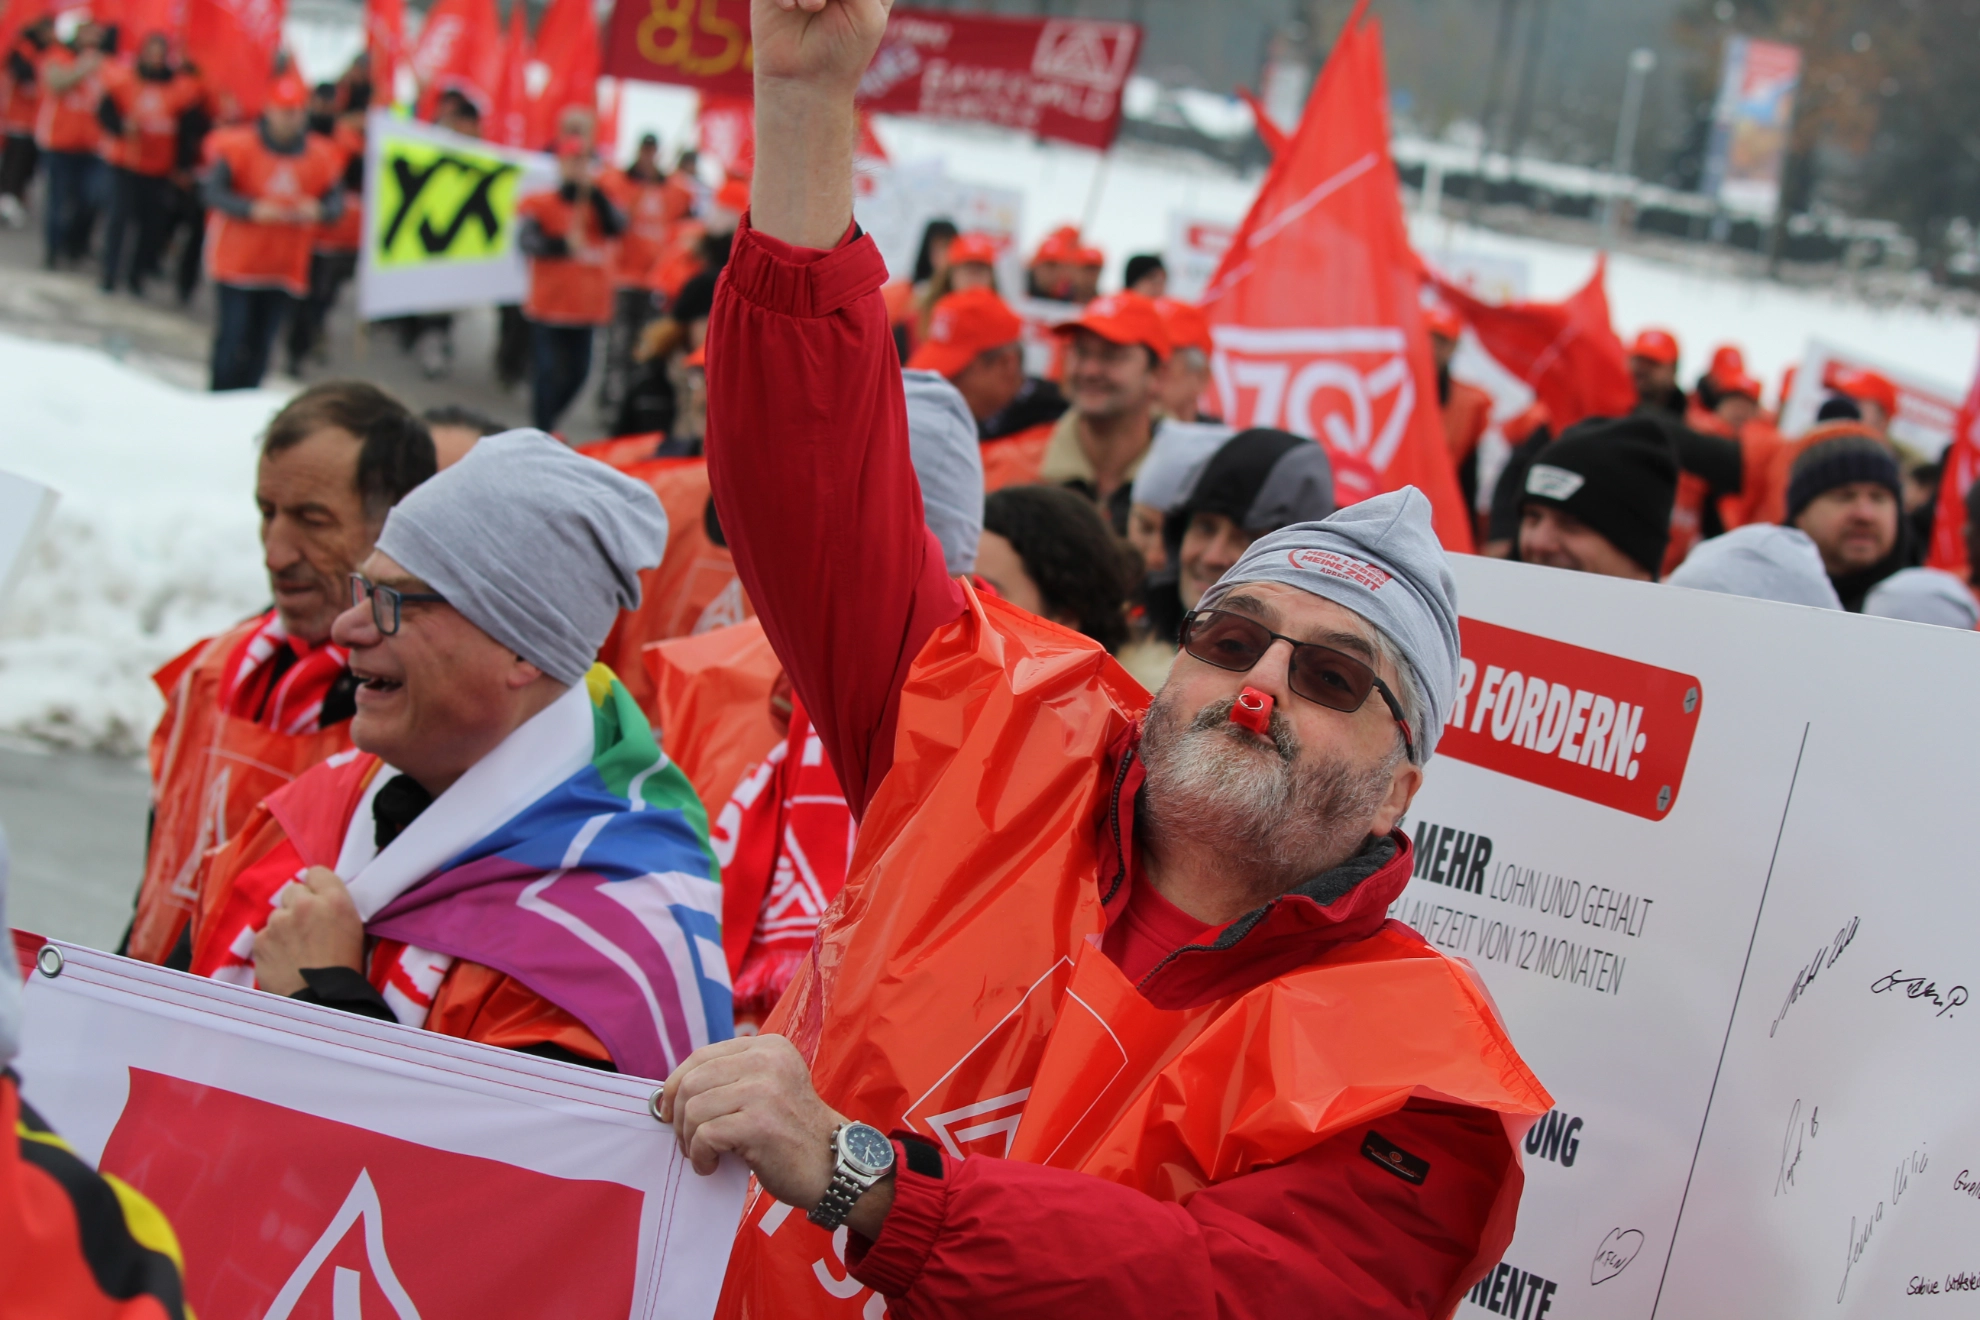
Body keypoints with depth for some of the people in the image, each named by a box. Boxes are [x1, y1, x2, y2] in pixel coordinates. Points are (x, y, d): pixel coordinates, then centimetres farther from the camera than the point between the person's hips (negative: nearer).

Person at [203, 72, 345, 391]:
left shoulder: (320, 156, 2)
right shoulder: (239, 146, -8)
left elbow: (336, 202, 4)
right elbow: (214, 193, -12)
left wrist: (319, 211, -19)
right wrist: (253, 209, -26)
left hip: (285, 266, 3)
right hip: (238, 260, -3)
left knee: (261, 342, 5)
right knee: (234, 334, -5)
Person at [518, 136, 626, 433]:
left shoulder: (596, 204, 8)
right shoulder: (541, 204, -4)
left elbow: (616, 227, -11)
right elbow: (527, 240, -20)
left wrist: (594, 193, -17)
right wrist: (563, 244, -35)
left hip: (586, 307, 4)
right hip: (549, 306, -4)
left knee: (578, 372, 10)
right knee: (547, 372, -7)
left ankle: (547, 422, 30)